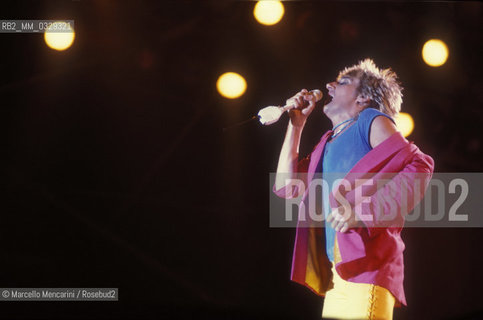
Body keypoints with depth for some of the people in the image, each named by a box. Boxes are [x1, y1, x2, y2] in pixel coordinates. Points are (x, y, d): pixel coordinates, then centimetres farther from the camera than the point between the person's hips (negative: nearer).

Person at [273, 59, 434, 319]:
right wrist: (295, 125, 23)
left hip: (365, 263, -7)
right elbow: (286, 186, 24)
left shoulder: (371, 122, 4)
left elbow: (418, 166, -10)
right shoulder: (329, 141, 26)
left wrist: (363, 211, -21)